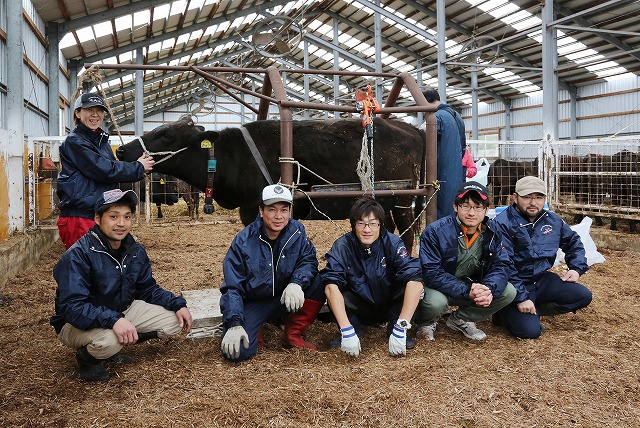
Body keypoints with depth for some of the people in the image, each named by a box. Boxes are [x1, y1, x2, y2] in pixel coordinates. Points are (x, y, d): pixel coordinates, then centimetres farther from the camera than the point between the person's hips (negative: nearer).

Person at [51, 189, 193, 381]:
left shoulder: (136, 251, -2)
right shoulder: (78, 255, -25)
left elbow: (148, 289, 8)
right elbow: (72, 307, -33)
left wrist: (178, 305, -8)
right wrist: (113, 320, -47)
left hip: (122, 311, 7)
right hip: (78, 323, -7)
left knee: (175, 321, -3)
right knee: (109, 340, -40)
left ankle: (114, 345, 10)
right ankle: (87, 357, -1)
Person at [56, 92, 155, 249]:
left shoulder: (102, 141, 18)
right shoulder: (74, 142, -8)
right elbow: (105, 170, -15)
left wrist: (138, 169, 3)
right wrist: (138, 168, -5)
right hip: (78, 217, -8)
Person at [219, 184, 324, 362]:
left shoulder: (297, 231, -10)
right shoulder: (243, 242, -17)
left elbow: (308, 260, -8)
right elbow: (233, 287, -15)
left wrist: (296, 283, -31)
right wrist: (234, 325, -27)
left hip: (285, 297, 3)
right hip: (251, 302, -3)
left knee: (321, 284, -22)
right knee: (238, 351, -26)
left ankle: (293, 333, -4)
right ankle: (253, 331, 11)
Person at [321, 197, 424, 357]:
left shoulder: (393, 243, -20)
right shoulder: (342, 246, -20)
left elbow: (415, 280, -32)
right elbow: (331, 284, -33)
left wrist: (401, 328, -41)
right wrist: (346, 330, -44)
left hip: (389, 307, 0)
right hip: (358, 311, 0)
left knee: (411, 284, -27)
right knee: (333, 289, -28)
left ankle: (395, 329, -6)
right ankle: (353, 330, -6)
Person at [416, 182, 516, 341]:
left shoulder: (492, 233, -6)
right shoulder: (435, 231, -22)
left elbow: (501, 267, -9)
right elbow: (431, 273, -26)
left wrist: (489, 289, -33)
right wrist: (466, 291, -36)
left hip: (472, 286, 5)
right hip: (439, 289, -5)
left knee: (509, 292, -12)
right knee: (435, 302, -37)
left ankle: (461, 319, 7)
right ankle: (427, 323, 3)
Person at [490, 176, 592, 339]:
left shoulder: (553, 220, 6)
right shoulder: (502, 224, -17)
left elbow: (573, 242, 25)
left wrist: (576, 268, 10)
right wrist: (521, 298, -24)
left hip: (542, 280, 7)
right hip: (515, 285, -7)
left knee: (583, 296, -5)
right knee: (530, 331, -22)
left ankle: (533, 311, 0)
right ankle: (507, 313, 9)